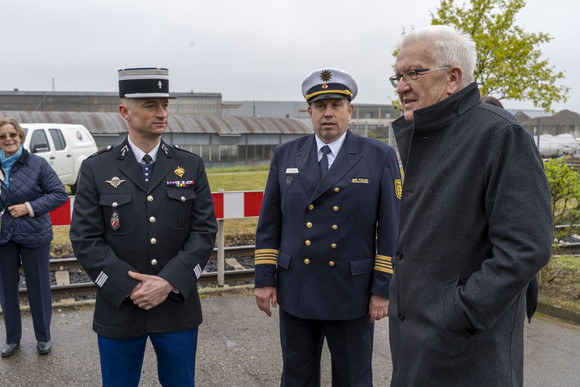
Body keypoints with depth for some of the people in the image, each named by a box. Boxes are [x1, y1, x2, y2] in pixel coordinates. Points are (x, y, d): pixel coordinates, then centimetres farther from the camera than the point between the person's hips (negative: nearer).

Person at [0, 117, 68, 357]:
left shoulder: (37, 164, -8)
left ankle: (43, 337, 25)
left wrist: (30, 207, -17)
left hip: (34, 236, -3)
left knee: (38, 286, 8)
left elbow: (60, 194, -8)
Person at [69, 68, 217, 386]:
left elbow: (205, 231, -4)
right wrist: (130, 288, -15)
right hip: (119, 309, -1)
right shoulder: (96, 169, -2)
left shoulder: (191, 166, 1)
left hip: (178, 307, 1)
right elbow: (85, 240, -6)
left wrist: (169, 282, -15)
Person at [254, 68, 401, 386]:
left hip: (353, 296, -2)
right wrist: (264, 279, 1)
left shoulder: (380, 157, -4)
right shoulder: (285, 155, 4)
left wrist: (383, 289, -8)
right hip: (295, 291, 2)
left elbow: (391, 228, -5)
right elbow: (269, 223, 5)